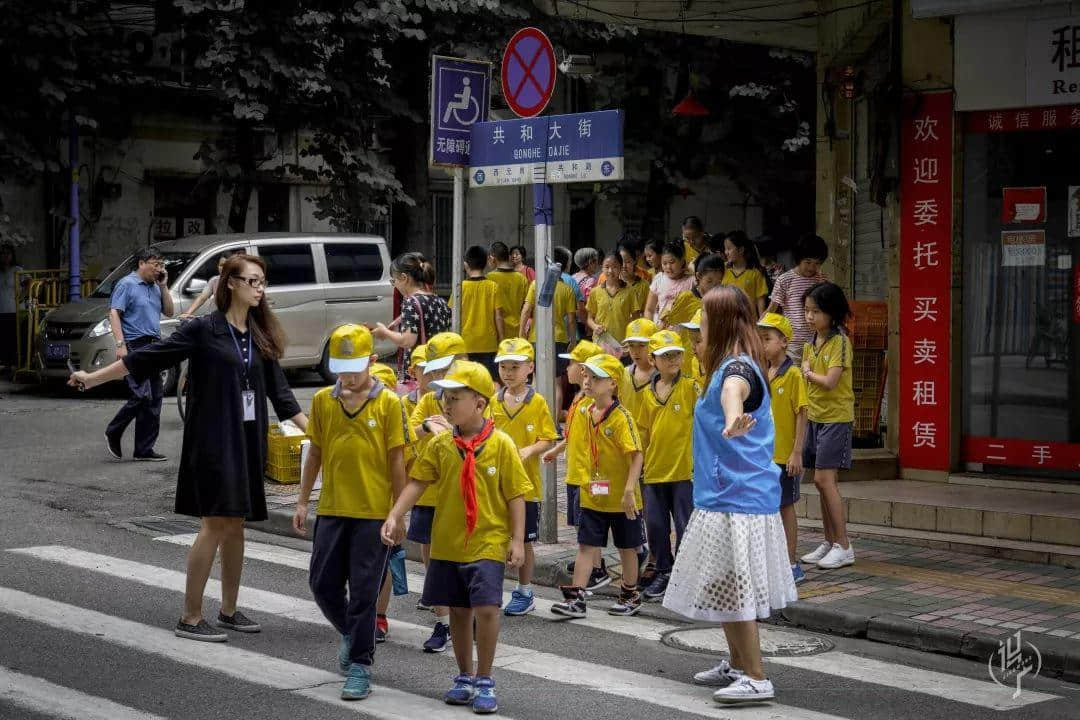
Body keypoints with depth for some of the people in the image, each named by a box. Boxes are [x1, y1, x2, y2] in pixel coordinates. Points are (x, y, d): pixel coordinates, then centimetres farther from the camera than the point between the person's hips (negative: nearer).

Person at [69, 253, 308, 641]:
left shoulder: (260, 337, 11)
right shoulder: (204, 329, -6)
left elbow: (279, 391, 15)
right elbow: (147, 358, -6)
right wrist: (93, 377, -9)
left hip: (247, 441, 6)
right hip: (212, 438, -6)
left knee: (236, 525, 10)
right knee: (215, 524, -10)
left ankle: (228, 611, 21)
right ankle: (190, 618, -4)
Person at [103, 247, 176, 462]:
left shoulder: (154, 287, 19)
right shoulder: (127, 284, -4)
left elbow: (169, 312, 19)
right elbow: (114, 313, -11)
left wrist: (163, 286, 8)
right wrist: (120, 344, -20)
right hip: (136, 345, -8)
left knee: (155, 397, 4)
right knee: (142, 396, -16)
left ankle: (144, 449, 8)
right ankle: (113, 433, 4)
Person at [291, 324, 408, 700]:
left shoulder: (389, 403, -6)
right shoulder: (322, 400, 4)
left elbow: (397, 461, -4)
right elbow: (315, 453, 12)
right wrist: (302, 502, 10)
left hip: (374, 513, -4)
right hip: (332, 510, 4)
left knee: (363, 592, 0)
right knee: (323, 584, 8)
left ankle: (360, 666, 10)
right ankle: (350, 634, 36)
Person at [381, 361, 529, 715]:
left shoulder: (501, 444, -7)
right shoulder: (440, 444, 2)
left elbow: (516, 496, -5)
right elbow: (417, 483, 0)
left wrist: (517, 539, -8)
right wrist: (394, 516, -13)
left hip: (488, 543, -4)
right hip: (448, 543, 4)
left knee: (487, 608, -14)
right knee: (459, 611, 13)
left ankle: (484, 682, 2)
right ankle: (465, 678, 28)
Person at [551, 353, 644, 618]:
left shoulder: (621, 416, -17)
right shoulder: (588, 413, 4)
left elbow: (636, 455, -21)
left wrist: (629, 491, -26)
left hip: (620, 497, -6)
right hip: (593, 495, 6)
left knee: (627, 547, 11)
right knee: (586, 545, 2)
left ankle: (631, 595, 26)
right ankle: (575, 598, 2)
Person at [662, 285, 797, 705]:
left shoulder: (736, 368, -19)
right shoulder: (730, 363, 13)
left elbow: (734, 391, -47)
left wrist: (732, 420, -68)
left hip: (736, 497, -10)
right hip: (728, 493, 10)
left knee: (732, 588, -7)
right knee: (728, 588, 18)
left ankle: (756, 679, -3)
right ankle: (737, 665, 29)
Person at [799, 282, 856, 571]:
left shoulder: (839, 342, -13)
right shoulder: (811, 343, 11)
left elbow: (830, 382, -23)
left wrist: (808, 373, -7)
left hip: (836, 417, -8)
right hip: (815, 416, 8)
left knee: (824, 479, -12)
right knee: (822, 481, 10)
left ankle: (844, 547, -7)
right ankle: (830, 542, 18)